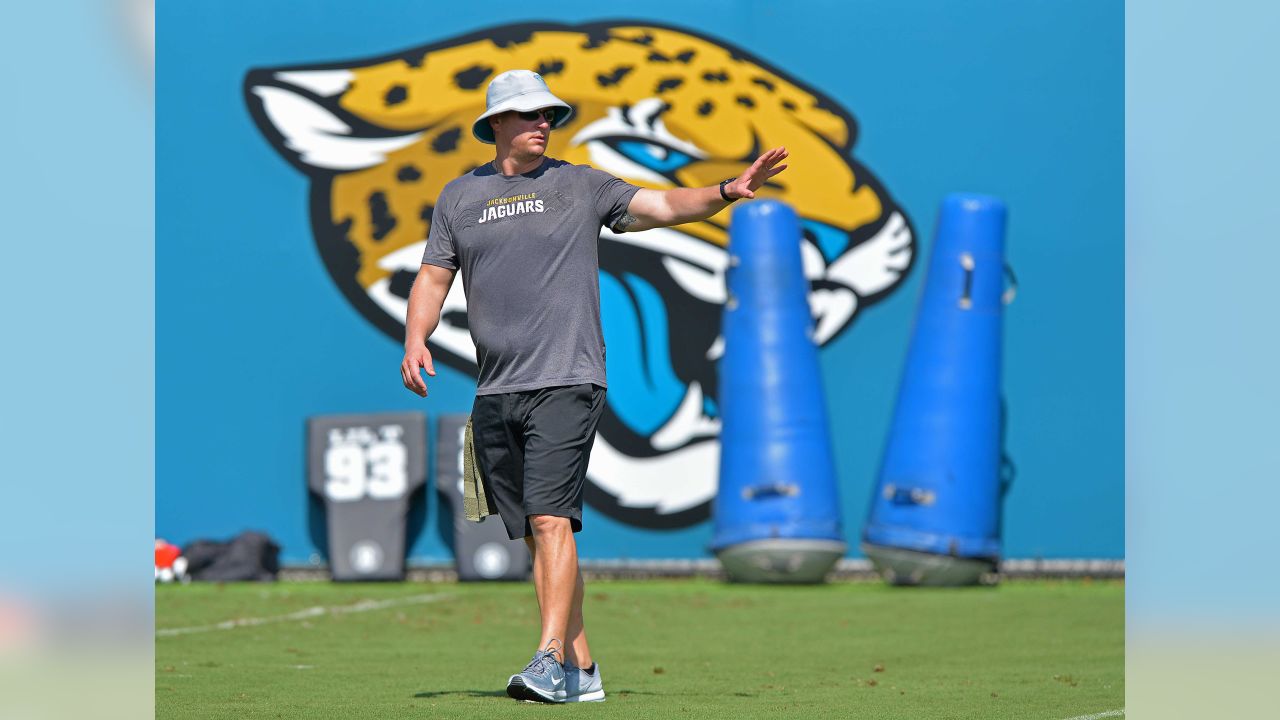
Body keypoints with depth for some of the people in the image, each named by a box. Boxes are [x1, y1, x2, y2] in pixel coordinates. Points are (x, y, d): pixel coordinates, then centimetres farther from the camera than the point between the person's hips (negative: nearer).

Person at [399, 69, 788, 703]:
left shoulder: (580, 186, 7)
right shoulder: (459, 196, 14)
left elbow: (664, 206, 0)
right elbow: (433, 278, 15)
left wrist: (728, 191, -16)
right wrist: (416, 339, -2)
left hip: (567, 383, -4)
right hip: (495, 392, 4)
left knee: (550, 521, -17)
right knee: (534, 535, 5)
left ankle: (552, 662, -22)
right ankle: (582, 670, 12)